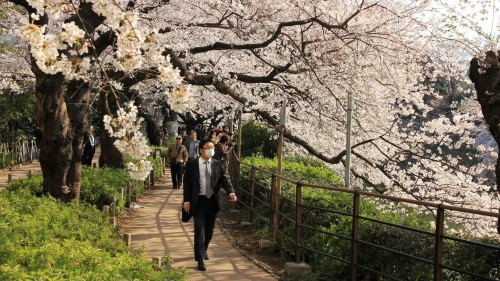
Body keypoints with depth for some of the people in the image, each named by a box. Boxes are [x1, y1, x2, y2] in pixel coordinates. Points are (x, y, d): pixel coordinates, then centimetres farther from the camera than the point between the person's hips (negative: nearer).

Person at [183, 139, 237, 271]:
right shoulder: (192, 164, -3)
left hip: (213, 201, 3)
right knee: (200, 229, -8)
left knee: (209, 229, 15)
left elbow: (224, 180, -4)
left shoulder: (218, 164, 3)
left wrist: (231, 192, -22)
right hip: (198, 201, -3)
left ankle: (204, 249, 40)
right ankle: (200, 259, -4)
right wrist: (186, 201, -7)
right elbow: (187, 183, -1)